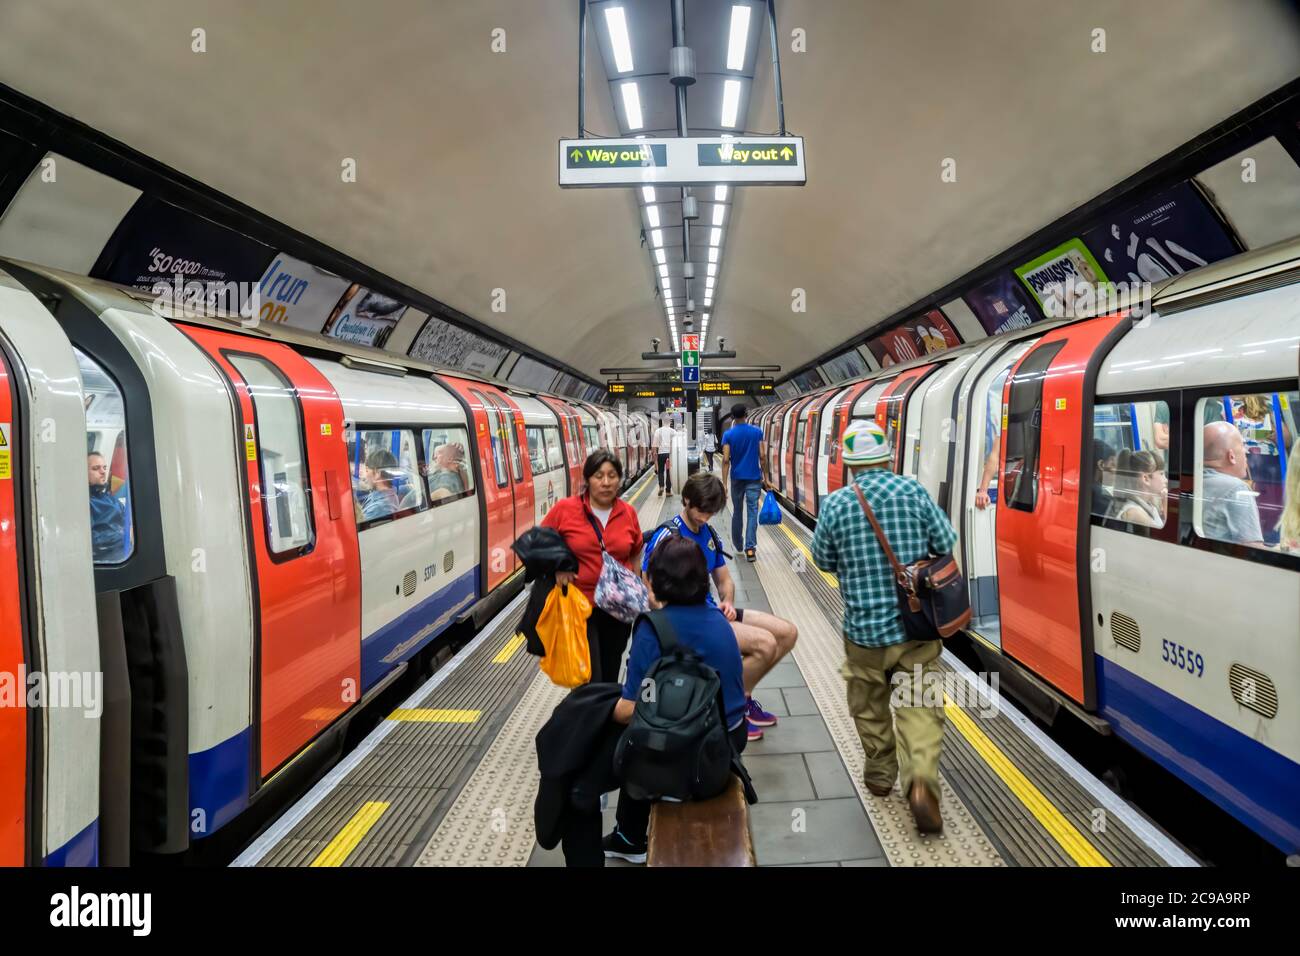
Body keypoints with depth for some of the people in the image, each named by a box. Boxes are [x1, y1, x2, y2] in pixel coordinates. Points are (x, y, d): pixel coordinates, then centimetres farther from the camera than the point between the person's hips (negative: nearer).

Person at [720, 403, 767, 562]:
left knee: (737, 512, 16)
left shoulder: (728, 435, -4)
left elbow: (726, 460, -10)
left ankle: (737, 544, 30)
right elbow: (762, 456, -4)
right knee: (752, 512, -2)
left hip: (737, 478, 1)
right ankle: (750, 548, -12)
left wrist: (724, 483, -8)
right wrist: (765, 477, 5)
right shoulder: (757, 431, -2)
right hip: (754, 478, -1)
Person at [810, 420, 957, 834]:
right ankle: (921, 780, -12)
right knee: (920, 706, 6)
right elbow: (947, 546, -1)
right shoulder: (913, 491, -7)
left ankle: (880, 773, 34)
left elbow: (823, 560, 4)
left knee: (870, 706, 19)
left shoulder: (835, 505, -8)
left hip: (865, 628, 0)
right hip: (917, 625, 0)